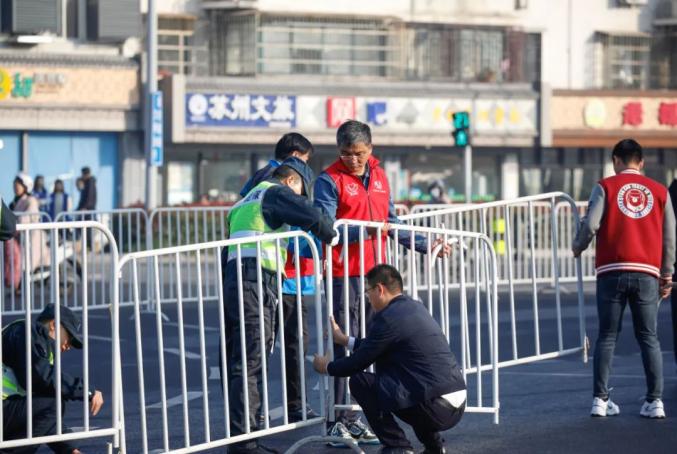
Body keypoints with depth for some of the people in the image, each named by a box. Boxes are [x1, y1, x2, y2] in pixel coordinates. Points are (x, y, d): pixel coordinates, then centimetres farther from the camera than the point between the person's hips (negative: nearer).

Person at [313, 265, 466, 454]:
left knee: (360, 381, 0)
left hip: (435, 408, -9)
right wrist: (345, 340, 39)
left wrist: (327, 367, 17)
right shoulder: (416, 308, 17)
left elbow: (359, 362, -1)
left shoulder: (387, 319, -10)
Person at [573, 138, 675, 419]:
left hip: (612, 272, -1)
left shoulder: (605, 187, 2)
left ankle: (600, 400, 0)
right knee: (649, 338, 5)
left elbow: (591, 224, -8)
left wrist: (578, 248, 12)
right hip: (647, 273, 1)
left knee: (607, 337, 5)